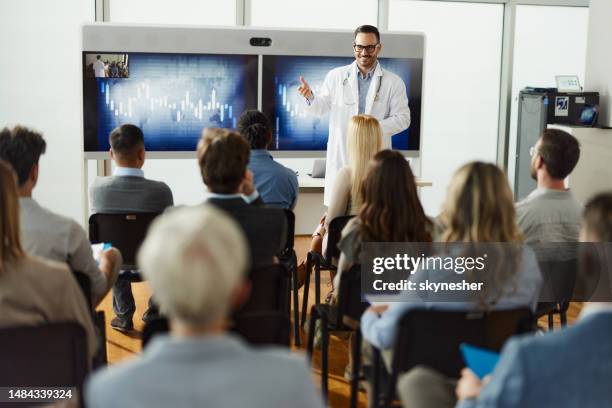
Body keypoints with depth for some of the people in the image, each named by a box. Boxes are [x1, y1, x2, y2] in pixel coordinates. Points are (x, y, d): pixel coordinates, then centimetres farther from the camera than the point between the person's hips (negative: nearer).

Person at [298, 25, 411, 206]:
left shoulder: (394, 82, 5)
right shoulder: (336, 76, 9)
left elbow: (402, 118, 2)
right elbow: (321, 108, 12)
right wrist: (310, 96, -11)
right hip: (341, 156, 1)